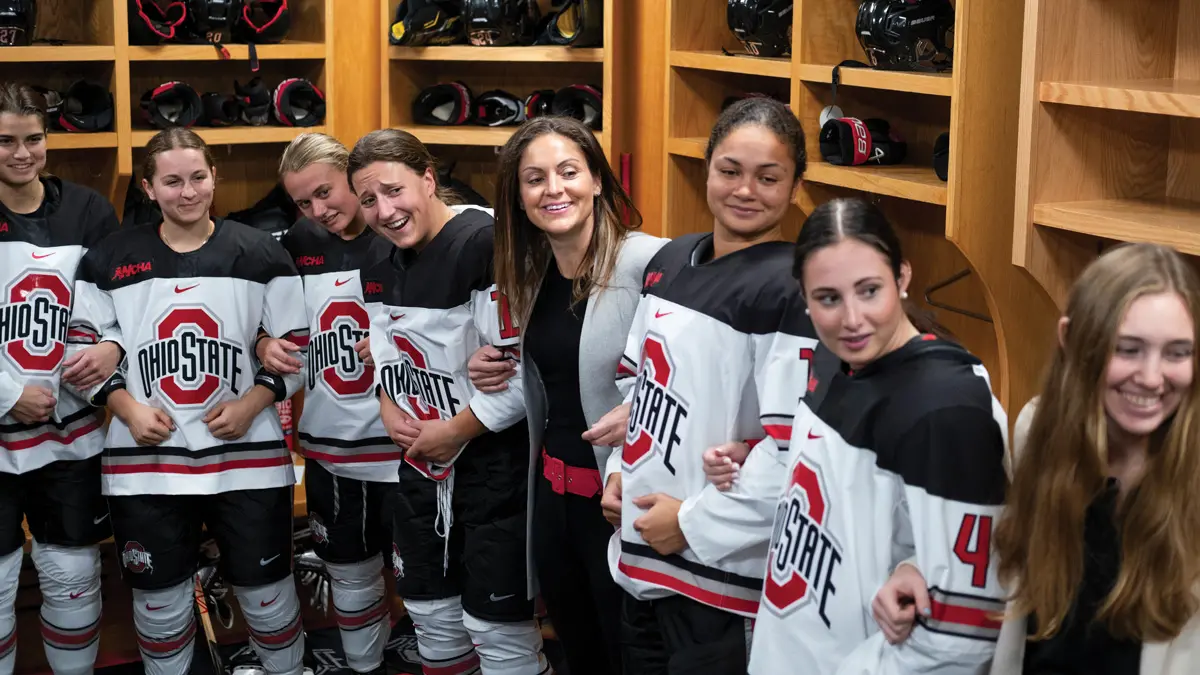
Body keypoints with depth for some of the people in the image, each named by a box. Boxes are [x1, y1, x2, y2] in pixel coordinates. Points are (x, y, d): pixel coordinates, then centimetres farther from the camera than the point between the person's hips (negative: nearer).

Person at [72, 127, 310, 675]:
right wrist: (127, 408, -8)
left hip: (247, 456, -1)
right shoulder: (110, 260, 2)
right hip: (145, 462, 1)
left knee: (267, 593, 9)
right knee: (159, 601, 13)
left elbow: (298, 345, 3)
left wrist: (251, 404, -11)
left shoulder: (259, 254, 0)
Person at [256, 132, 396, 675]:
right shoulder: (298, 247, 4)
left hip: (402, 447, -5)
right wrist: (265, 345, -8)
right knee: (350, 578, 19)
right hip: (328, 448, 5)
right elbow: (271, 325, 14)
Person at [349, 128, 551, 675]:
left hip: (493, 461, -8)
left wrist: (457, 430, -15)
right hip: (421, 464, 8)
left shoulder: (486, 244, -21)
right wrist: (389, 408, 1)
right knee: (431, 612, 20)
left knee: (497, 628, -2)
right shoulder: (380, 266, 7)